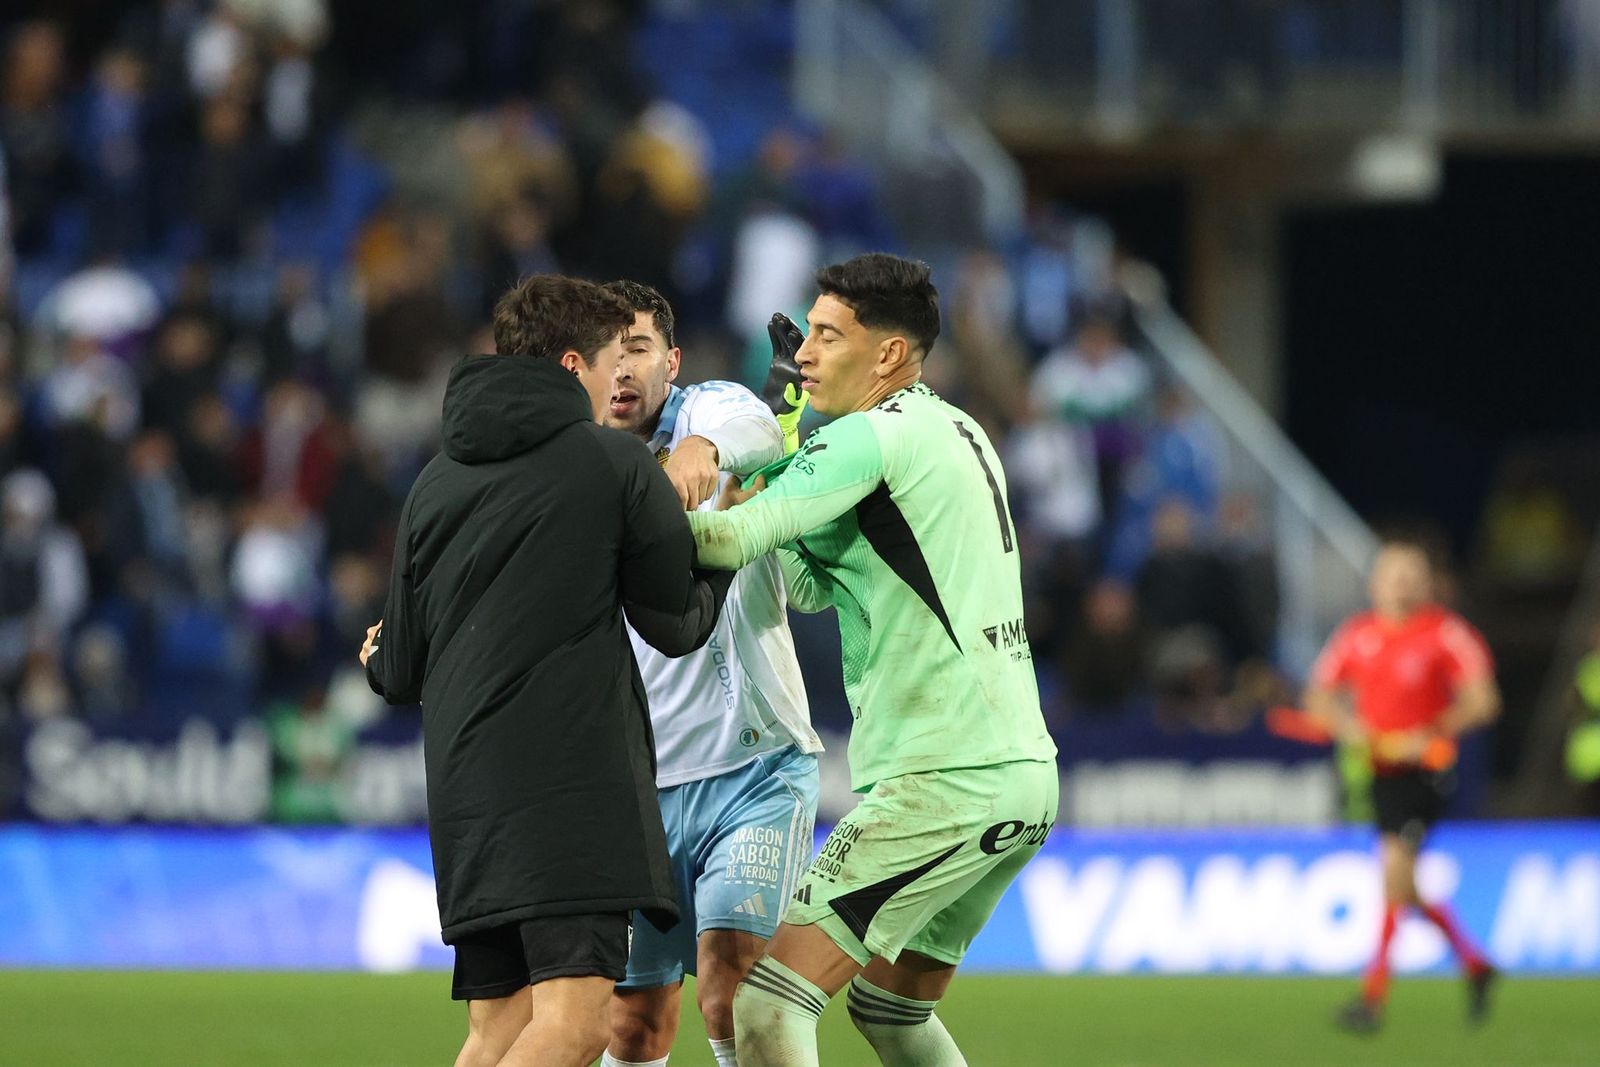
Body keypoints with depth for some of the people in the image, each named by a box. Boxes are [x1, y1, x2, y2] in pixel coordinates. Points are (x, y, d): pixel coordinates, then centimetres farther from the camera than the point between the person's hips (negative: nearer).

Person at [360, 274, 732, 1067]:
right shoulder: (616, 464, 1)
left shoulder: (434, 486, 15)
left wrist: (380, 662, 43)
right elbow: (676, 624, 8)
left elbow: (402, 672, 19)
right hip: (576, 789, -6)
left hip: (466, 793, 6)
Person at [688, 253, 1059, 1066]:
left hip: (942, 784, -10)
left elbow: (730, 540, -18)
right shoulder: (956, 432, 19)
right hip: (1022, 774, 10)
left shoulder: (871, 438, -9)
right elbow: (812, 586, 20)